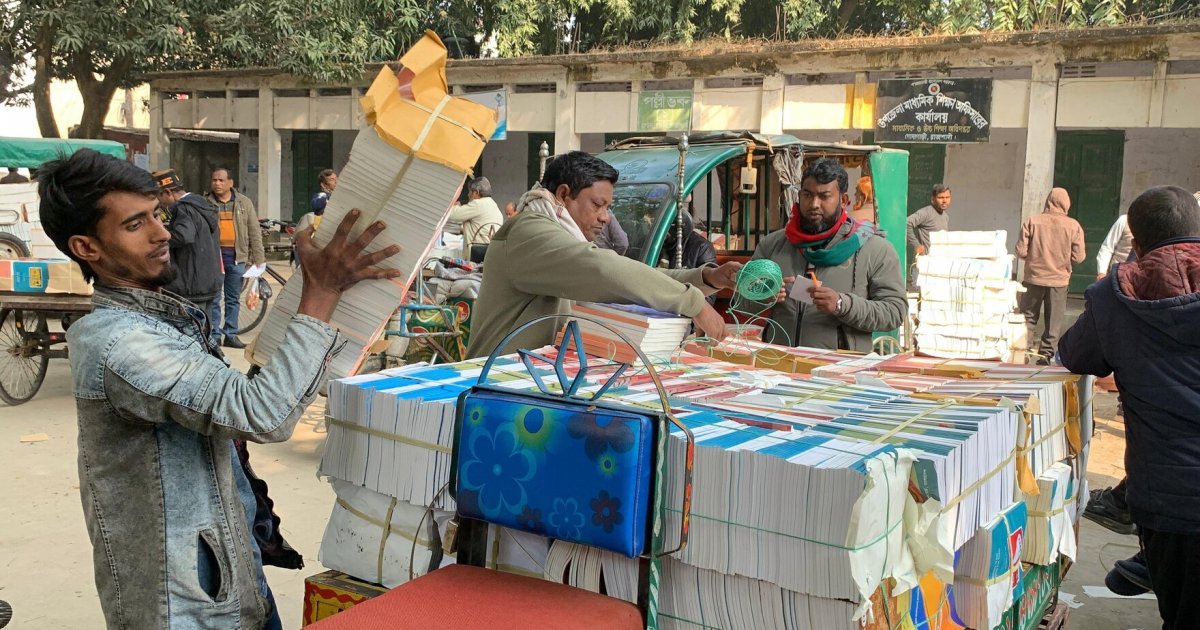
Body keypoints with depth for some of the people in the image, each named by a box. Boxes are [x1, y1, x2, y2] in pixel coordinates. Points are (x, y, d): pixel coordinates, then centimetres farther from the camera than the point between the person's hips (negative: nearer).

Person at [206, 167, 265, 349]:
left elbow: (254, 232, 6)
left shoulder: (244, 203, 6)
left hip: (236, 255, 2)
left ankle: (231, 335, 18)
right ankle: (214, 335, 10)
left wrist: (259, 259, 0)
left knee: (233, 298, 10)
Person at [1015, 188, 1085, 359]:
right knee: (1053, 324, 10)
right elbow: (1078, 257, -6)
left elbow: (1021, 252, -7)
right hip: (1059, 280, 0)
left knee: (1028, 318, 12)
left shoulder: (1031, 221, -6)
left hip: (1034, 279, 0)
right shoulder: (1073, 226, -6)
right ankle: (1046, 355, 11)